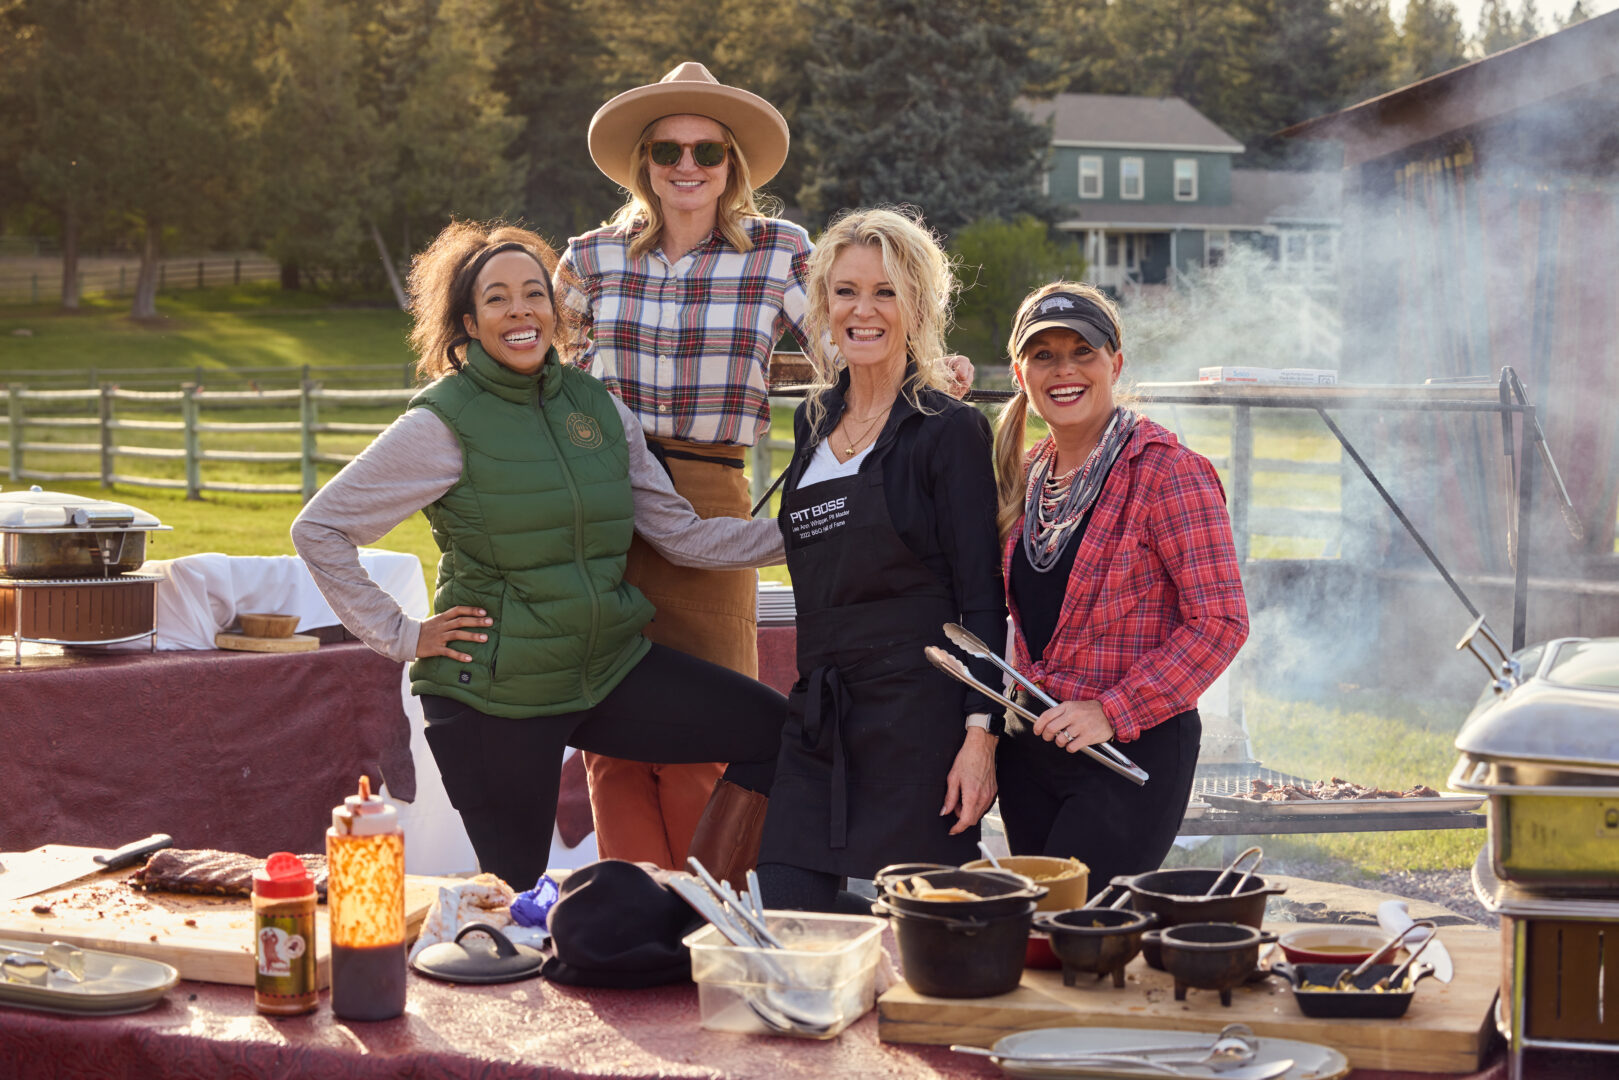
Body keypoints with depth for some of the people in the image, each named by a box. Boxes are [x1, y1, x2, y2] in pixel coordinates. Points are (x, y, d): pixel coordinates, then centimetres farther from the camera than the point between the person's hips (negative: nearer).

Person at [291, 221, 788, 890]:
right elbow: (318, 529, -8)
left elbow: (680, 534, 7)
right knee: (516, 893, 0)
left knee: (777, 733, -2)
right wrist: (400, 635, -10)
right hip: (493, 691, -5)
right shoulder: (444, 422, -10)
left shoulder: (595, 406, 6)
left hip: (609, 667, 5)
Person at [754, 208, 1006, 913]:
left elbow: (982, 598, -7)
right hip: (818, 717, 6)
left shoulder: (950, 430, -5)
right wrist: (813, 697, 16)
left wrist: (980, 735, -15)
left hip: (918, 716, -6)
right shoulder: (813, 421, 15)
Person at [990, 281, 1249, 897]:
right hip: (1030, 751, 7)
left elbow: (1220, 622, -15)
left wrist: (1113, 712, -20)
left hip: (1134, 749, -7)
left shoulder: (1166, 471, -12)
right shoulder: (1028, 473, 10)